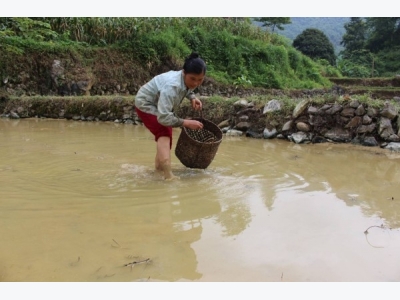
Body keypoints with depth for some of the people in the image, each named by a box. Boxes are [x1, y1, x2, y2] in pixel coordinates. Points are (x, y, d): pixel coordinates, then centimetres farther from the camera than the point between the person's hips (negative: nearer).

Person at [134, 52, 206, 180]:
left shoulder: (187, 80, -18)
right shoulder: (172, 86, -43)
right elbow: (163, 117, -46)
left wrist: (193, 98, -11)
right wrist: (187, 123, -41)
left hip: (159, 105, 9)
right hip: (146, 105, -9)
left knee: (166, 134, 21)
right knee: (164, 134, -27)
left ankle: (159, 166, 43)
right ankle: (169, 176, -36)